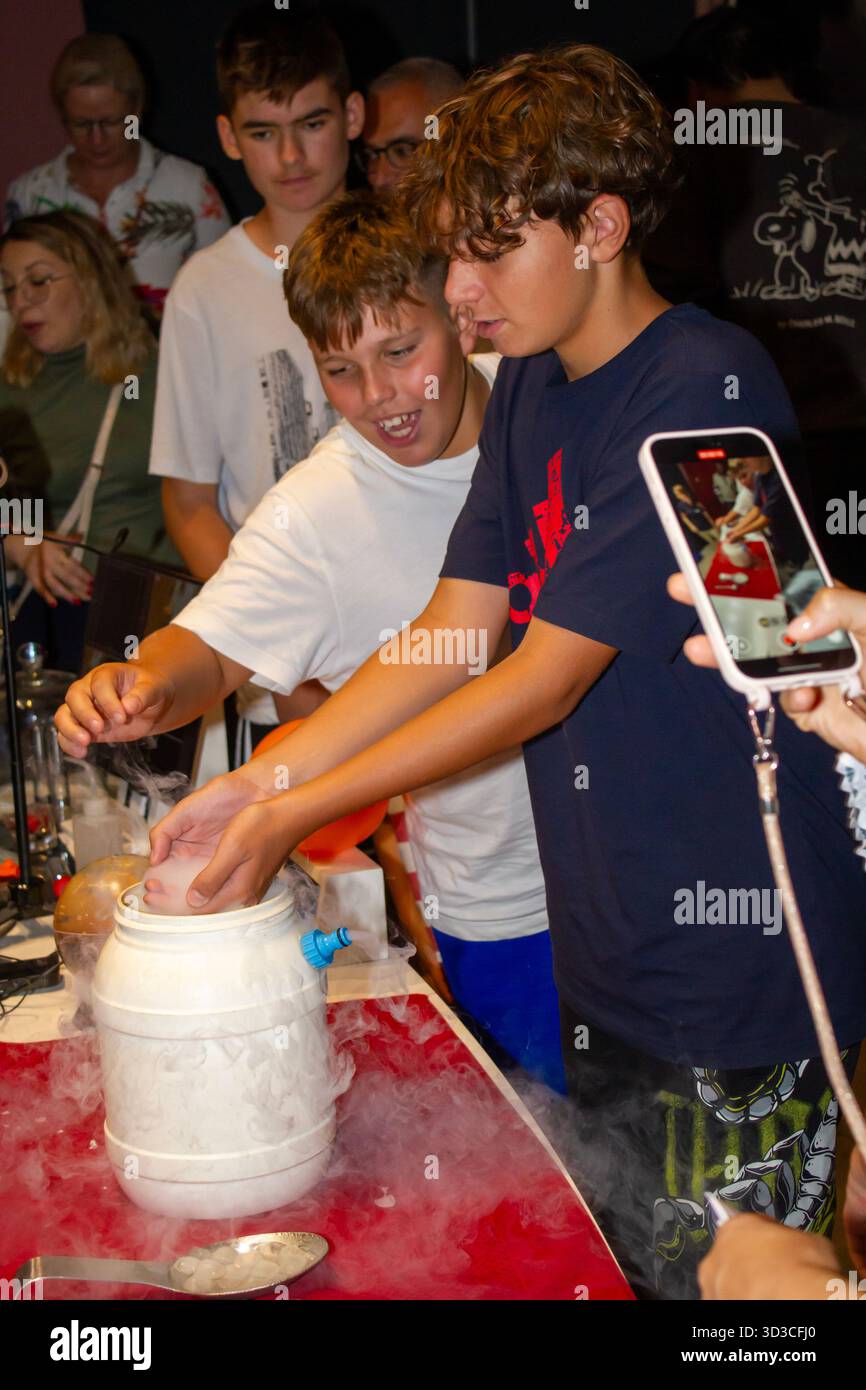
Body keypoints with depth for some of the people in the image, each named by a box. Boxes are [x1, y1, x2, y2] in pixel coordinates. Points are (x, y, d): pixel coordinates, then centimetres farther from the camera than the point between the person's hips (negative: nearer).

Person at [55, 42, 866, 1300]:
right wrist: (253, 783, -5)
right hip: (607, 956, 8)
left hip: (738, 953, -7)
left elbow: (544, 678, -20)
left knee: (715, 1282, 6)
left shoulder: (704, 391, -19)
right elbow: (454, 633, 5)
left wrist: (296, 813, -18)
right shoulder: (532, 386, 8)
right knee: (610, 1259, 19)